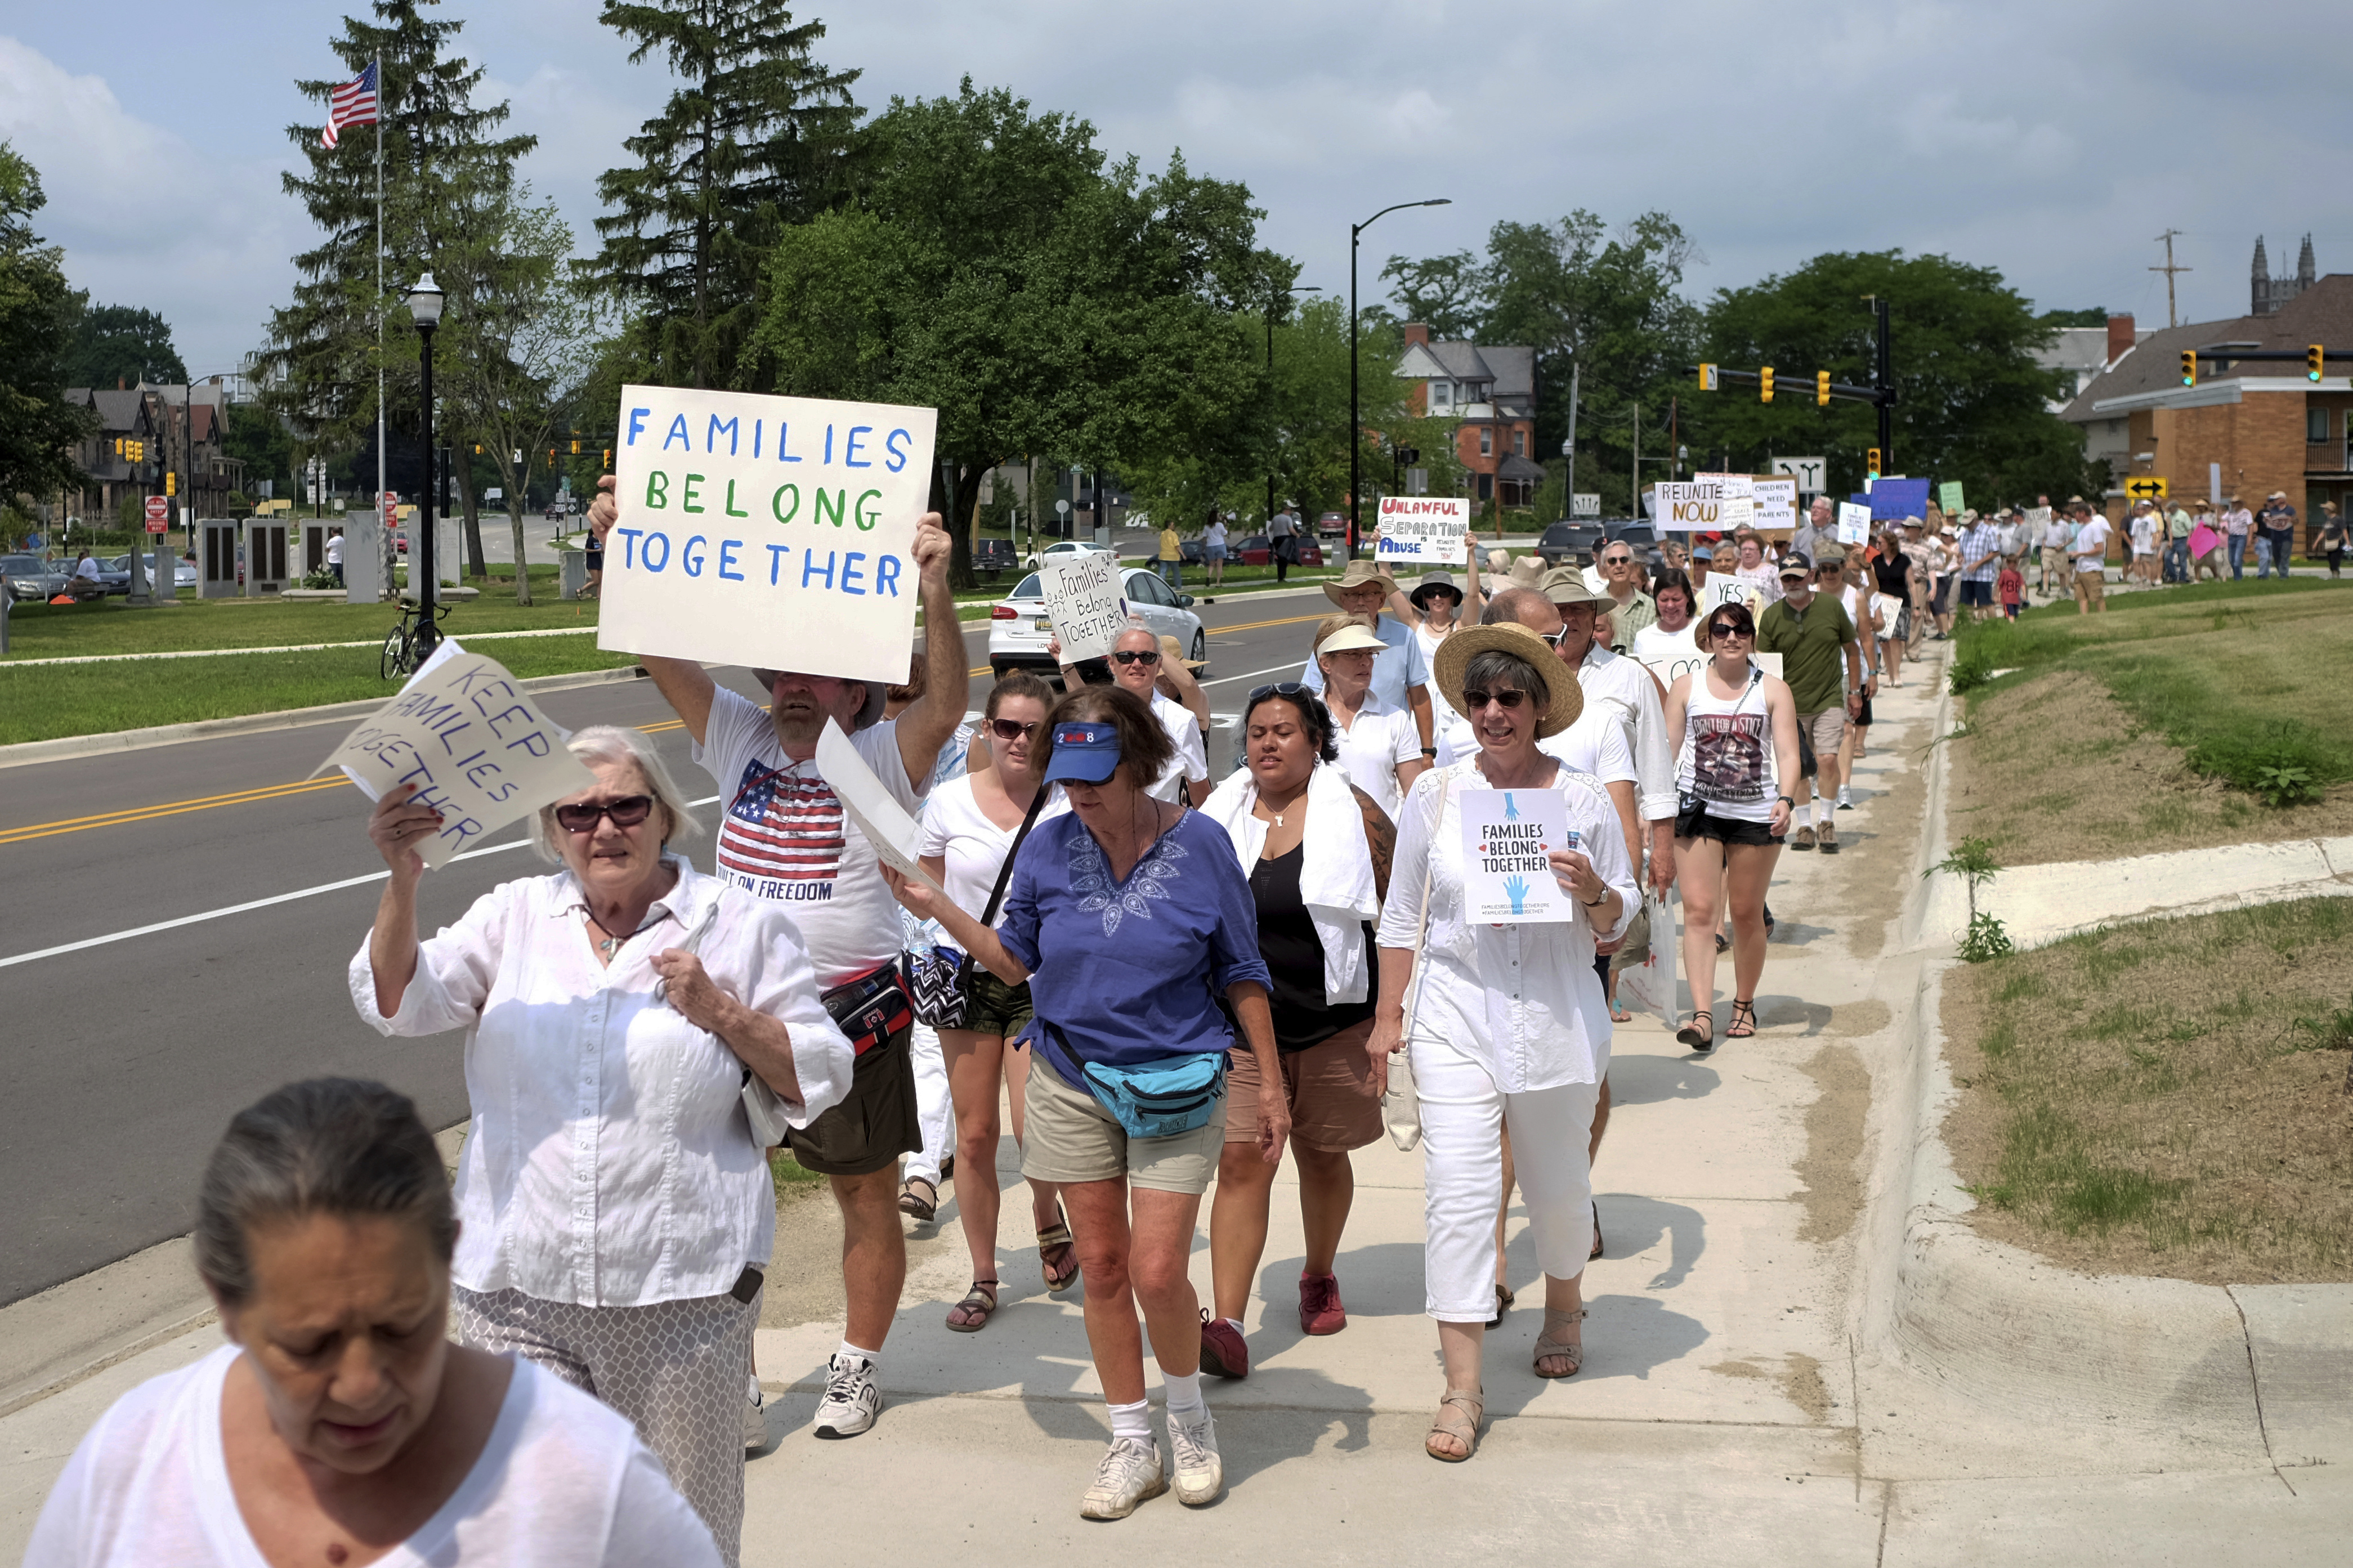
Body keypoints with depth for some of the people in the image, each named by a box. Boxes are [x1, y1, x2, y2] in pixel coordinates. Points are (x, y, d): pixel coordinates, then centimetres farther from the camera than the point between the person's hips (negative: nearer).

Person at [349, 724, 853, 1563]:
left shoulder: (740, 927, 3)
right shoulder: (515, 915, 9)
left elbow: (820, 1078, 3)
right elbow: (397, 1003, -4)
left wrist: (721, 1012, -11)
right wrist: (403, 878, -18)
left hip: (681, 1292, -2)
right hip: (517, 1283, 2)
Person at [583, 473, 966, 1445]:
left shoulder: (882, 760, -8)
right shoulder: (740, 741, 4)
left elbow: (943, 708, -27)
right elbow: (665, 655, -3)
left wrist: (935, 595, -41)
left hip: (854, 1014, -3)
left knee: (867, 1195, 10)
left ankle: (858, 1370, 27)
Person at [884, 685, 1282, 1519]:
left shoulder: (1200, 845, -11)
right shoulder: (1049, 846, -4)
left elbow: (1242, 975, -2)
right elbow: (1015, 962, 6)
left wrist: (1270, 1086, -1)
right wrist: (936, 907, -6)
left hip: (1176, 1082, -3)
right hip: (1071, 1080, 3)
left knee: (1157, 1272, -7)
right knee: (1102, 1267, 8)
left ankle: (1189, 1412, 22)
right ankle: (1133, 1443, 23)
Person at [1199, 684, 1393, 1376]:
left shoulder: (1352, 812, -4)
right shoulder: (1219, 817, 4)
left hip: (1334, 1020, -1)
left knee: (1323, 1157, 15)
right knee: (1241, 1163, -9)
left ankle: (1319, 1277, 40)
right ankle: (1227, 1325, -14)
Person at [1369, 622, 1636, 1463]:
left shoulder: (1582, 800, -1)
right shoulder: (1435, 794, 0)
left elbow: (1619, 920, 6)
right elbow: (1403, 914, 8)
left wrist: (1590, 892, -16)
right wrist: (1387, 1016, 7)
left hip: (1557, 1021, 1)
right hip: (1456, 1019, -1)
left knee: (1559, 1185, 15)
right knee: (1457, 1194, -8)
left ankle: (1563, 1309, 45)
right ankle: (1463, 1386, -4)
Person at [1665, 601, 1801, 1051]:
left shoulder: (1773, 690, 3)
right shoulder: (1687, 687, 6)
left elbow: (1787, 753, -4)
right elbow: (1667, 750, 6)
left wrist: (1786, 800, -21)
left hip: (1755, 815, 0)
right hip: (1697, 811, 0)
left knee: (1747, 913, 9)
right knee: (1698, 911, -11)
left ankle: (1744, 1004, 27)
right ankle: (1702, 1016, -17)